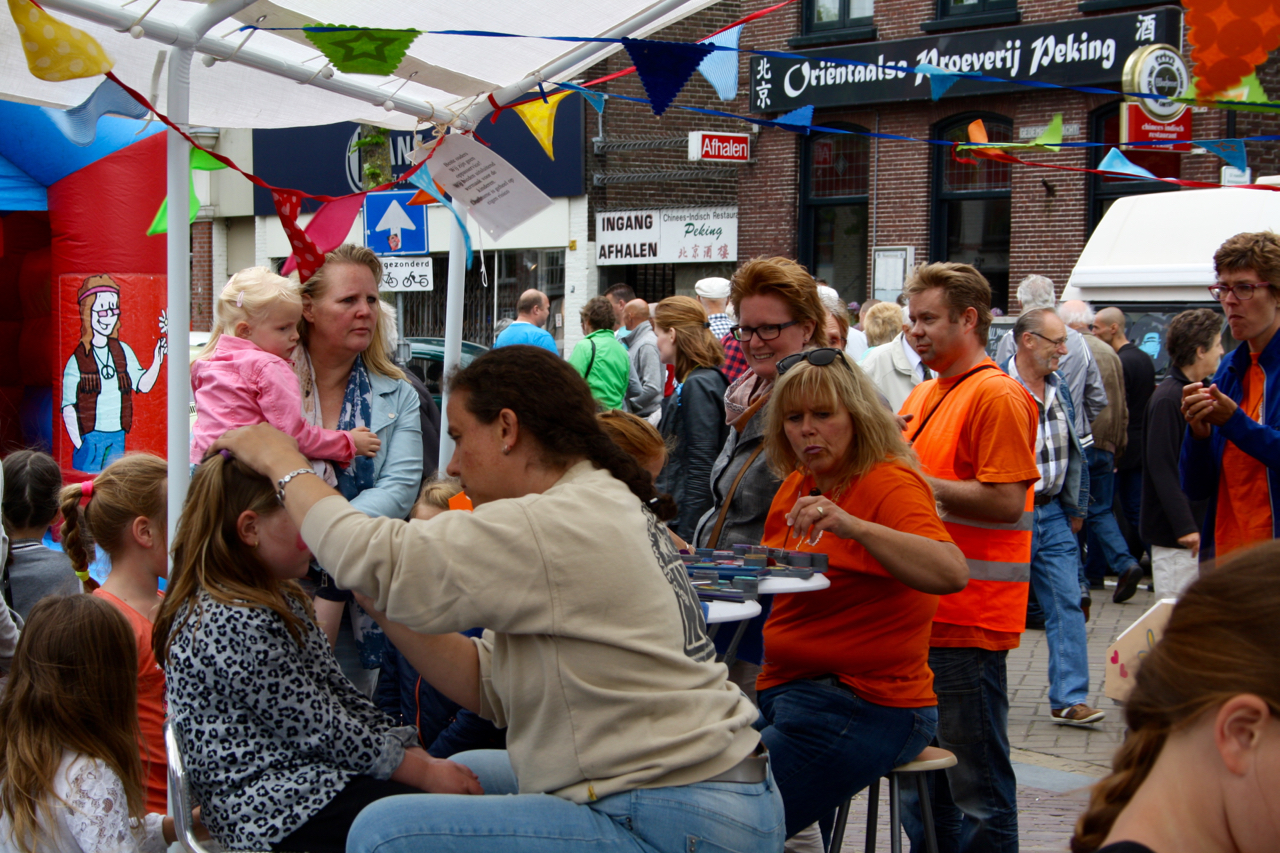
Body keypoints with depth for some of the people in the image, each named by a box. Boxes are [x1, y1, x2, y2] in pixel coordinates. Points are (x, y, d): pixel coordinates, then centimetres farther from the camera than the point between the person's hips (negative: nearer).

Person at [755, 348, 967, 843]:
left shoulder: (890, 482, -10)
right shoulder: (795, 487, 13)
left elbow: (952, 574, -27)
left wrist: (851, 524, -34)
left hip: (864, 704, -7)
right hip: (782, 690, 8)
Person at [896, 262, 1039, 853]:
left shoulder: (997, 395, -11)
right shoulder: (923, 394, 16)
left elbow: (1006, 500, -20)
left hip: (967, 620, -9)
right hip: (919, 615, 9)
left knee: (977, 787, -2)